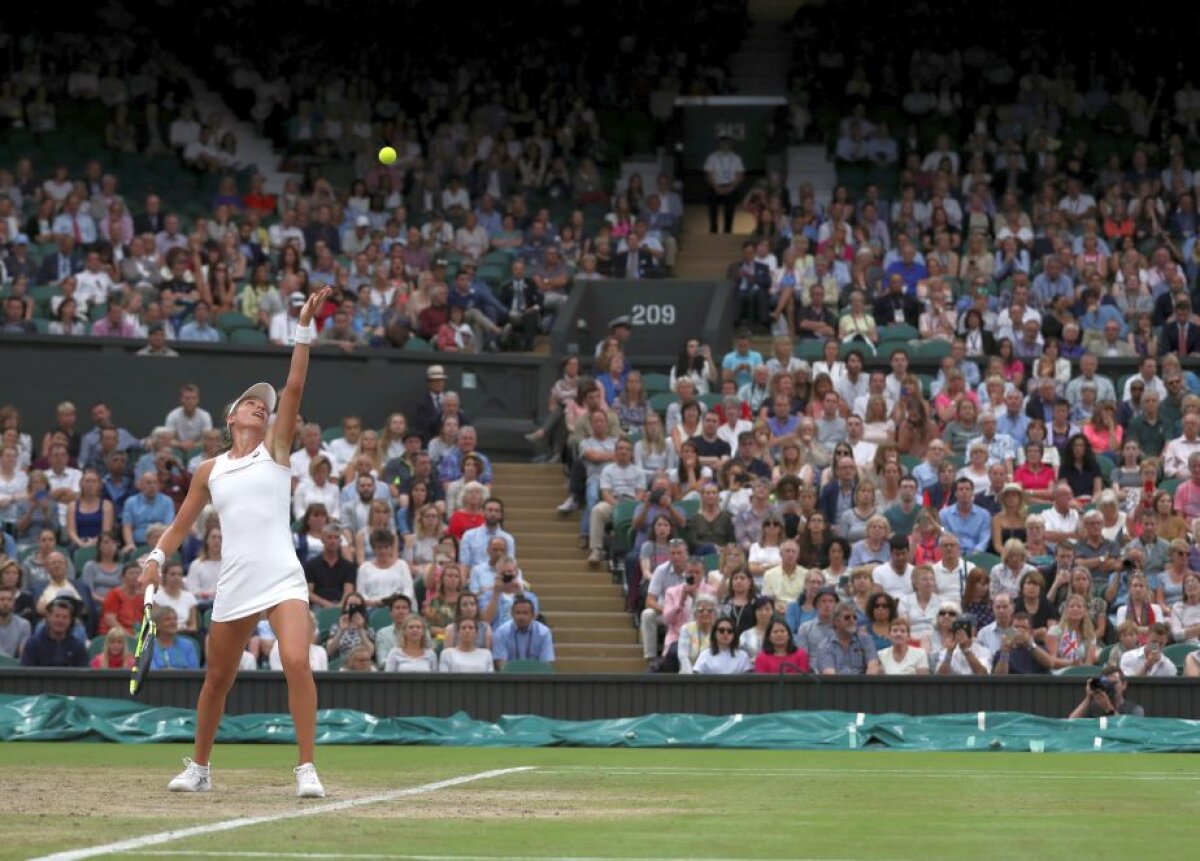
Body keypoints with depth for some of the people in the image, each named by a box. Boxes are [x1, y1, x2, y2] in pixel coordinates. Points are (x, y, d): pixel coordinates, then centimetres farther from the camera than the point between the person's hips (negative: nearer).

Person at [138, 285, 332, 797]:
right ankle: (199, 768, 30)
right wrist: (157, 560, 4)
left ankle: (307, 769, -19)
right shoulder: (210, 472, 15)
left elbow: (294, 387, 0)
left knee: (296, 662, -22)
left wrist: (305, 328, -7)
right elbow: (181, 524, 20)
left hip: (282, 580, -3)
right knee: (217, 679, 11)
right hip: (233, 587, 3)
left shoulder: (275, 450, 9)